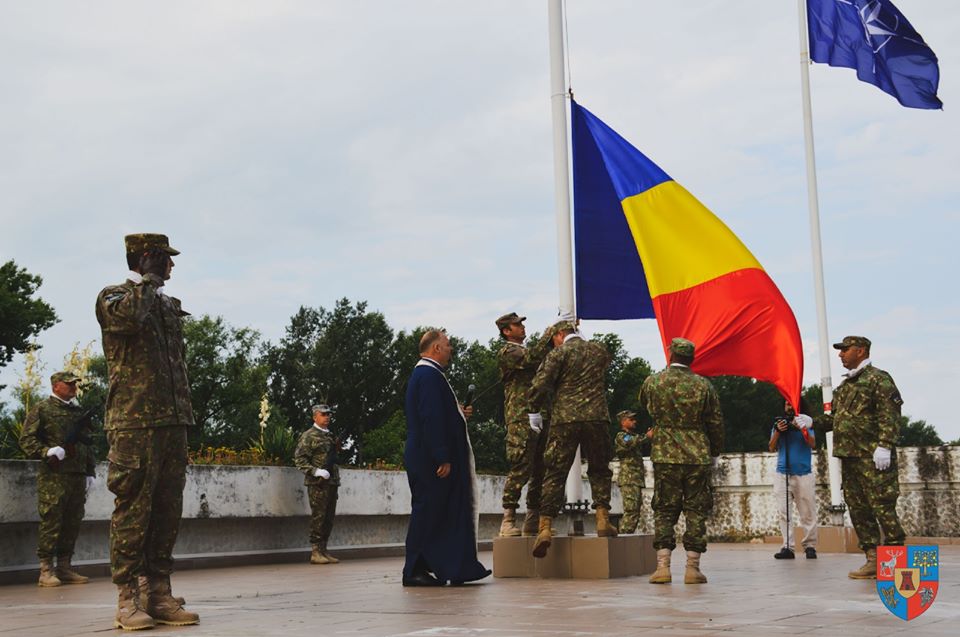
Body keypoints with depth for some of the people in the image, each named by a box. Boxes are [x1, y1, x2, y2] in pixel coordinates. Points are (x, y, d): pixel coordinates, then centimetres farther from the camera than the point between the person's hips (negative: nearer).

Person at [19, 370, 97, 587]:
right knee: (51, 522, -7)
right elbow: (26, 439, -4)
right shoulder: (42, 410, 2)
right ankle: (46, 570, -3)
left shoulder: (79, 412, 20)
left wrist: (90, 471, 18)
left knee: (72, 523, 7)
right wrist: (47, 452, -18)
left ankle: (64, 567, 13)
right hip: (53, 476, -6)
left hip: (78, 477, 6)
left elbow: (87, 443, 25)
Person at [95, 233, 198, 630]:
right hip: (133, 422, -7)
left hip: (173, 422, 7)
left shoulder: (170, 305, 22)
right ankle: (127, 599, -2)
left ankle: (160, 594, 9)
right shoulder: (113, 296, 2)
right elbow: (127, 316, -24)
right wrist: (148, 280, -8)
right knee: (133, 511, -7)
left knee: (167, 513, 5)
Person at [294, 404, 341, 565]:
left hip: (332, 482, 8)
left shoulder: (330, 436, 20)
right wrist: (316, 471, -21)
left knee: (329, 518, 9)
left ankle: (323, 550, 15)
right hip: (317, 484, -8)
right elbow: (299, 459, -11)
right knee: (318, 517, -7)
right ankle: (316, 553, -4)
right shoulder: (309, 436, -5)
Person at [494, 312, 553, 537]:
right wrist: (549, 334, -9)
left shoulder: (527, 351, 25)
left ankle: (533, 521, 11)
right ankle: (508, 520, -10)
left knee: (540, 470, 7)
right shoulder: (506, 353, -1)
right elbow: (532, 357, -19)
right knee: (520, 469, -12)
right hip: (521, 419, -9)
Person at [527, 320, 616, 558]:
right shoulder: (599, 351, 12)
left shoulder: (559, 353, -1)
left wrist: (534, 411, 3)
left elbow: (540, 384, -10)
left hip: (564, 420, -2)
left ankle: (545, 527, -6)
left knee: (555, 474, 1)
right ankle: (603, 519, 10)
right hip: (597, 418, 3)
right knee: (599, 470, 18)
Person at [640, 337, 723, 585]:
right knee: (696, 511, 5)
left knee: (664, 511, 6)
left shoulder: (653, 382, -1)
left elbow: (644, 402, 21)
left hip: (665, 456, 0)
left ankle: (662, 566, 0)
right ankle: (692, 568, 4)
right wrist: (715, 451, 18)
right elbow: (716, 423, 4)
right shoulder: (703, 385, -1)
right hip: (698, 457, 0)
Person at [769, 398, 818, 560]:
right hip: (782, 473, 1)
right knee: (784, 512, -6)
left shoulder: (805, 423, 7)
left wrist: (802, 429, -21)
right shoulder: (779, 423, 12)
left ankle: (810, 546, 7)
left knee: (808, 513, 0)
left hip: (804, 473, -1)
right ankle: (787, 547, -7)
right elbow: (772, 448, 5)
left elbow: (813, 444, -7)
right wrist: (777, 431, -10)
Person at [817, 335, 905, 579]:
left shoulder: (878, 379, -4)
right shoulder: (844, 385, 21)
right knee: (858, 509, 7)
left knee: (882, 506, -9)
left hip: (872, 457, -9)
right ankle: (873, 559, 11)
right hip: (848, 456, 9)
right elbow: (836, 417, 25)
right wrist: (814, 422, 10)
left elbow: (889, 415, -14)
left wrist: (885, 446, -23)